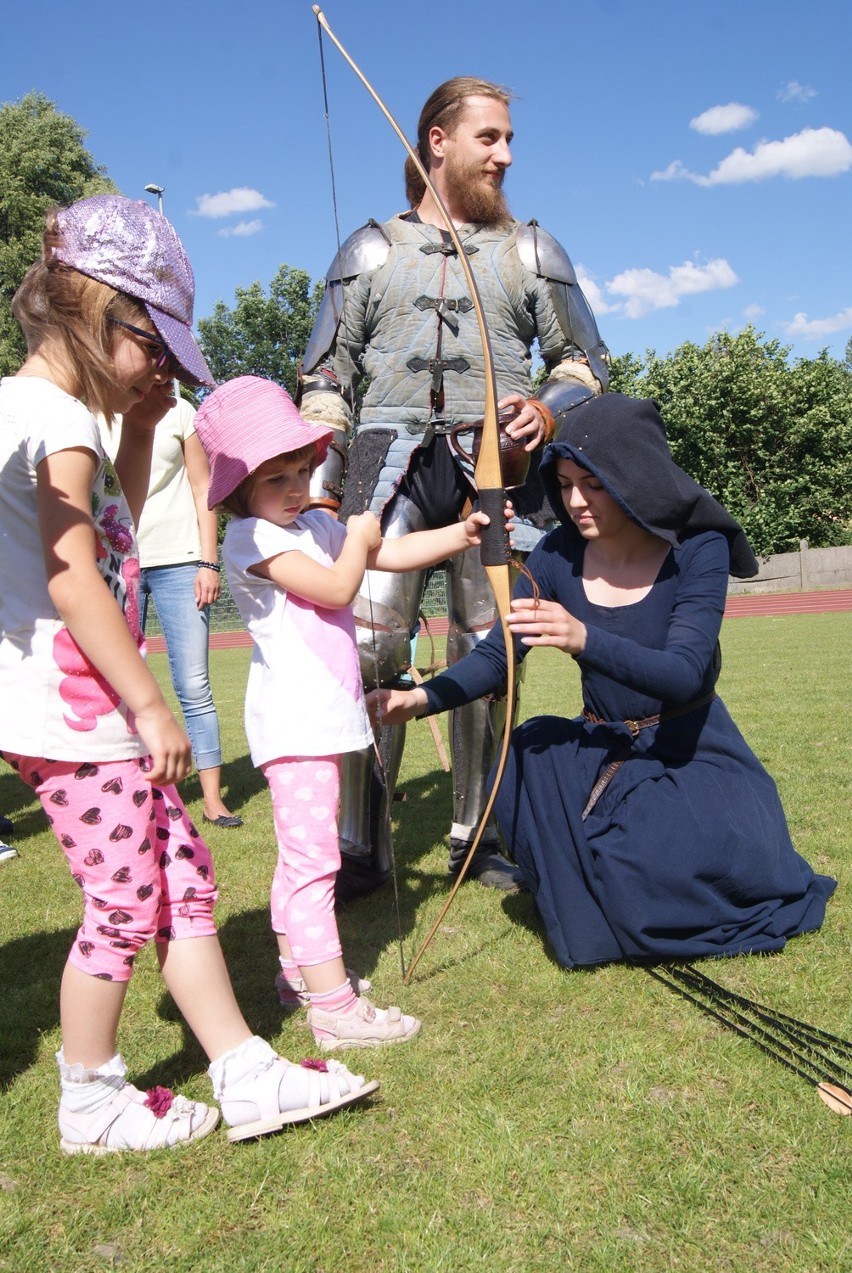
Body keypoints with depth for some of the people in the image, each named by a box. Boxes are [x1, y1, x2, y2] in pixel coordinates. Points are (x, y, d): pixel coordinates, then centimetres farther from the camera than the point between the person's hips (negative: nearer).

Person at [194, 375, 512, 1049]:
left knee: (302, 856, 17)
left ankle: (297, 969, 30)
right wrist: (358, 537, -2)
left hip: (325, 714, 10)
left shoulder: (314, 525, 15)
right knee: (313, 859, -9)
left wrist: (463, 532, 3)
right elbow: (337, 588, -20)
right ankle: (333, 1004, -6)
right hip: (295, 721, -10)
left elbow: (394, 552, 15)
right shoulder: (251, 538, -13)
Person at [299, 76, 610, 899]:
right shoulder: (371, 249, 17)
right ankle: (359, 846, -1)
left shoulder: (531, 250, 19)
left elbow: (586, 361, 18)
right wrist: (318, 486, 1)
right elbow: (326, 377, 12)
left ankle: (476, 837, 14)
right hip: (391, 456, -1)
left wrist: (549, 409, -5)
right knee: (364, 648, -12)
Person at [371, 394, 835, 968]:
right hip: (603, 747, 3)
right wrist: (422, 698, -25)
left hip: (690, 750, -3)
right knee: (524, 760, -27)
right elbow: (496, 656, -7)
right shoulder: (559, 556, -9)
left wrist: (584, 639, -46)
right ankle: (595, 906, -4)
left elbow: (683, 674, -29)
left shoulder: (697, 550, -17)